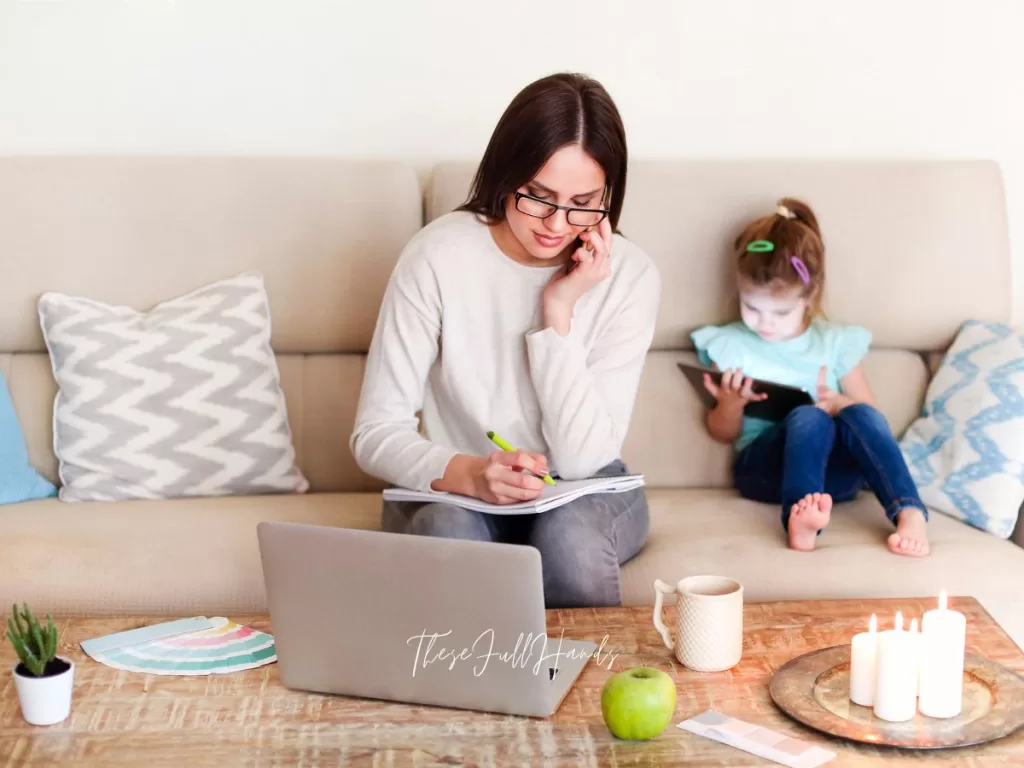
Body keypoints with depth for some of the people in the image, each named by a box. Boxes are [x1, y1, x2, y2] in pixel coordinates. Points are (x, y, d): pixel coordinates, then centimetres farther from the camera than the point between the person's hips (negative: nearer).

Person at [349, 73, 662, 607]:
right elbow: (375, 433, -13)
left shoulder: (629, 276, -11)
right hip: (454, 493, -1)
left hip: (583, 498, 1)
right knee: (449, 531, -34)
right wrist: (468, 474, -33)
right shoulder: (439, 256, -13)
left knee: (567, 536, -33)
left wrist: (559, 311, -22)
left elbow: (583, 458, -15)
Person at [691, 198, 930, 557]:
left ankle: (910, 514, -43)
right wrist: (731, 403, -9)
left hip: (834, 467, 2)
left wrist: (839, 403, -9)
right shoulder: (730, 344, 10)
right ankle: (799, 520, -59)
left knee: (860, 415, -31)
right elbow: (724, 434, 14)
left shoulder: (835, 342, 12)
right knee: (808, 418, -34)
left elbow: (869, 416, 13)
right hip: (763, 466, -2)